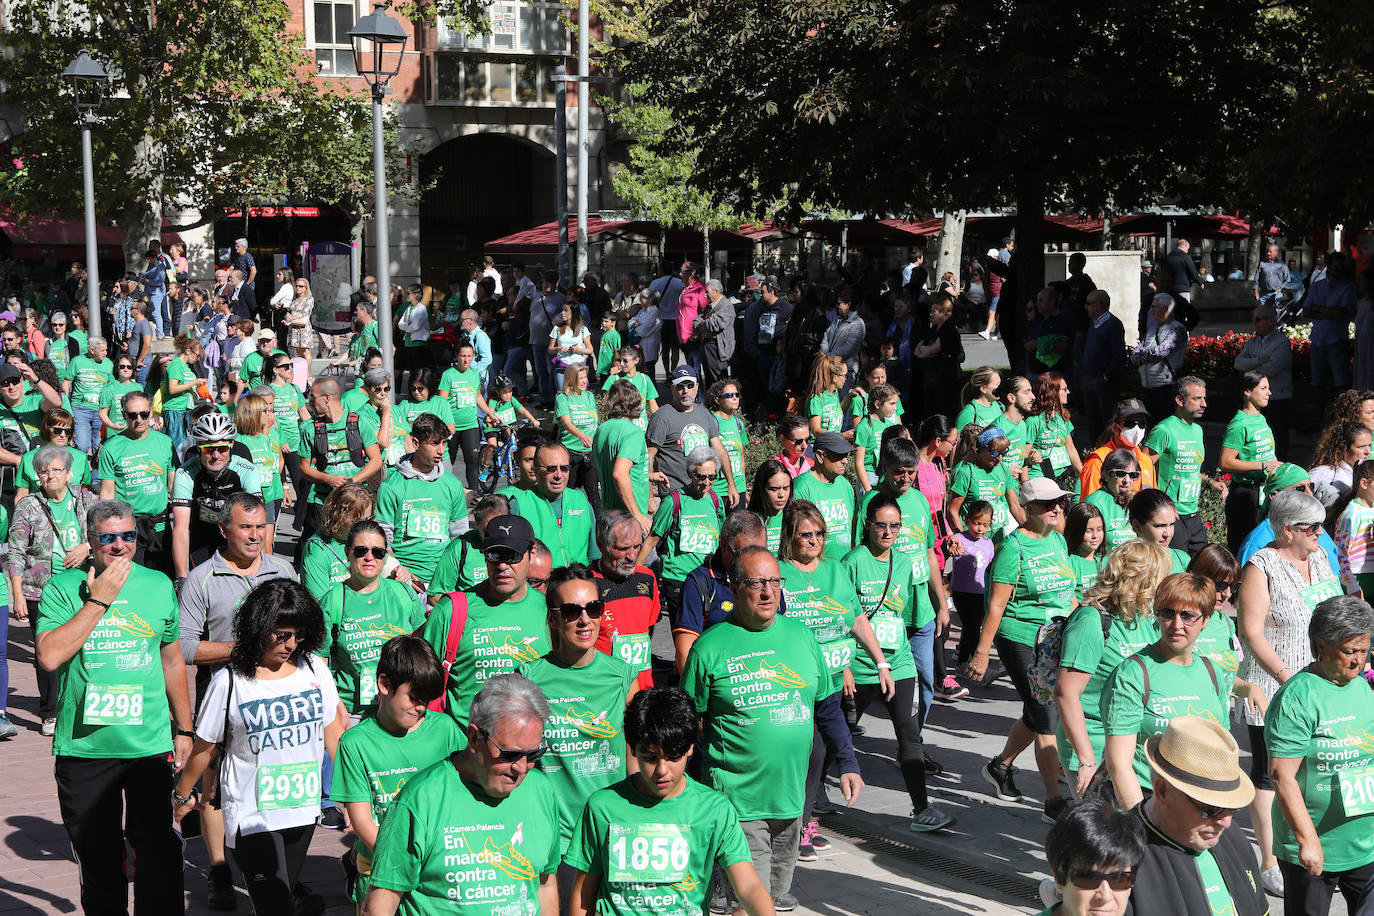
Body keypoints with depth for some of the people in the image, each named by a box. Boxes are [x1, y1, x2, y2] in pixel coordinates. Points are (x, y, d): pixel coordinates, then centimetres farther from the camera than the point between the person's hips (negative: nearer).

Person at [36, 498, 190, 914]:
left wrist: (183, 728, 16)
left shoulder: (159, 585, 6)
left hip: (151, 744, 1)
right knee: (97, 857, 11)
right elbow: (49, 656, -17)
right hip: (83, 747, -1)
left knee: (159, 853, 1)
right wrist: (99, 600, -16)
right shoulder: (63, 587, -3)